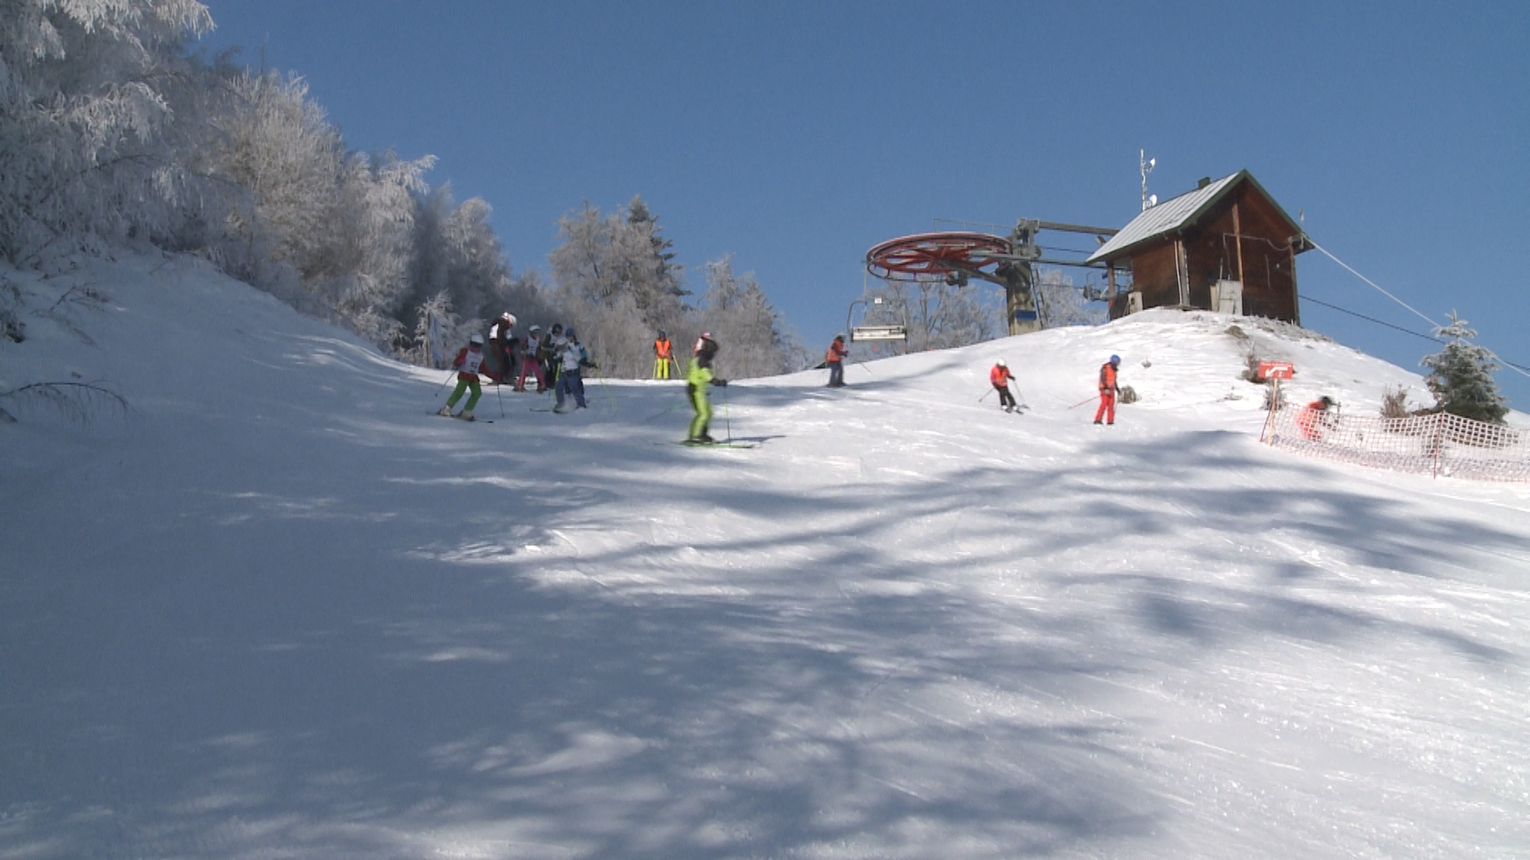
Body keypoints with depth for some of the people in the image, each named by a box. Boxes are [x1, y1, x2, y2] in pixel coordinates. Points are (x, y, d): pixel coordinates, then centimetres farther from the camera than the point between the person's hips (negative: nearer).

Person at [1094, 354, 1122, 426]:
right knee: (1104, 404, -16)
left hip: (1111, 389, 9)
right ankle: (1097, 420, -15)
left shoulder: (1113, 369, 18)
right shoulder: (1106, 368, -10)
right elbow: (1103, 379, -18)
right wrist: (1106, 388, -26)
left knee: (1111, 405, 2)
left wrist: (1117, 388, 28)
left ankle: (1110, 421, 3)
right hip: (1105, 389, -9)